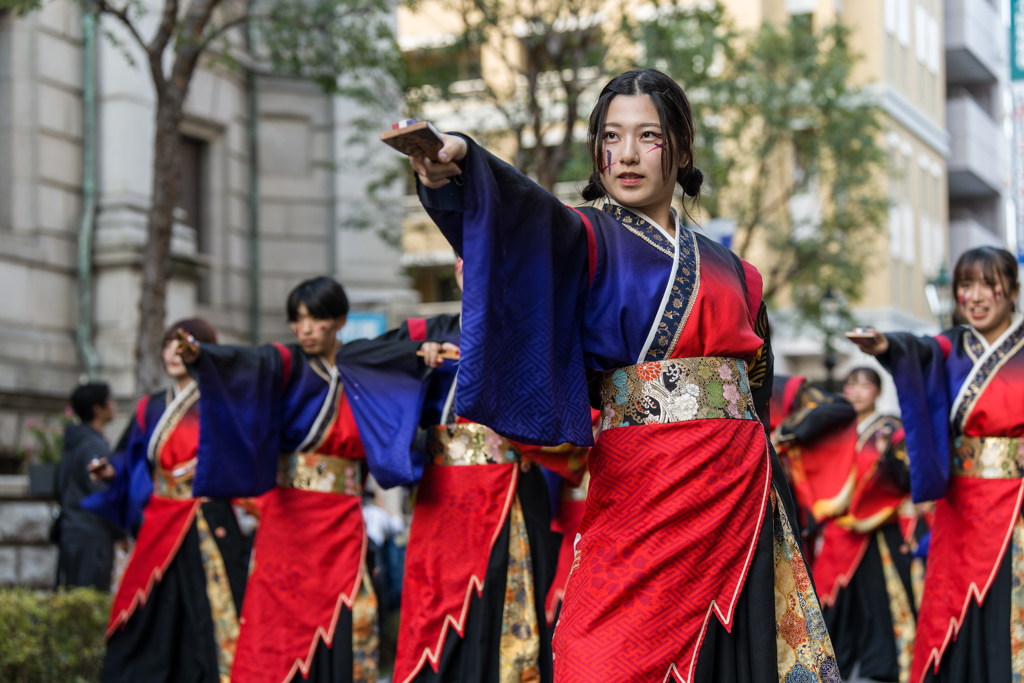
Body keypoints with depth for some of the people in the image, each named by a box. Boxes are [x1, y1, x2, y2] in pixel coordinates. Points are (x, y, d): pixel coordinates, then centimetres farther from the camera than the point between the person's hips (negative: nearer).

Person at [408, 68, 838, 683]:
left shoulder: (726, 269, 17)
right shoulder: (591, 240, 1)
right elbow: (526, 212, -21)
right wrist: (457, 166, -41)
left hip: (739, 493, 5)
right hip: (641, 490, -5)